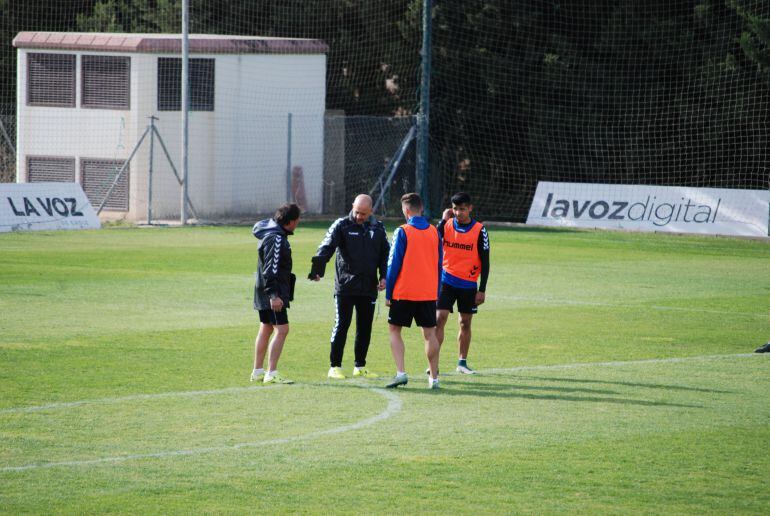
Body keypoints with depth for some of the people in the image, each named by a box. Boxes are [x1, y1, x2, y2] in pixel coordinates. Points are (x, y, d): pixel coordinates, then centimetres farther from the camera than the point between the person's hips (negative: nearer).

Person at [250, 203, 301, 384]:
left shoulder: (274, 232, 12)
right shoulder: (276, 238, -19)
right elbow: (271, 269, -23)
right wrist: (273, 295, -25)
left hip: (264, 290, 11)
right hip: (272, 291, -11)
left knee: (265, 329, 16)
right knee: (282, 329, -12)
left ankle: (257, 372, 23)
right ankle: (271, 374, -15)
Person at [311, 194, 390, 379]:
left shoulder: (378, 228, 9)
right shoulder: (342, 226, -3)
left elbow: (385, 253, 17)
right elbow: (327, 247, -14)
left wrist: (384, 276, 5)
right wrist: (317, 269, -29)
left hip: (369, 288, 4)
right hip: (345, 287, -4)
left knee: (365, 328, 9)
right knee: (341, 326, -3)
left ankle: (360, 366, 19)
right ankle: (335, 366, 4)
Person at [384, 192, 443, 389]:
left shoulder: (402, 232, -9)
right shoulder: (434, 232, 6)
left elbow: (394, 264, -8)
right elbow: (439, 264, 12)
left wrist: (388, 293, -1)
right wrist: (436, 292, 19)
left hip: (404, 292, -4)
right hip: (429, 292, 4)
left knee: (394, 329, 8)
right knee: (429, 333, 9)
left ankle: (401, 373, -6)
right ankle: (434, 378, 9)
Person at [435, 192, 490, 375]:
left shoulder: (479, 230, -5)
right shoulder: (446, 225, 0)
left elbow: (485, 262, -2)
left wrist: (482, 290, -5)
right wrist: (443, 220, -16)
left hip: (469, 284, 0)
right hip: (446, 282, 0)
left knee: (465, 323, 9)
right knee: (439, 319, -10)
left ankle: (462, 362, 20)